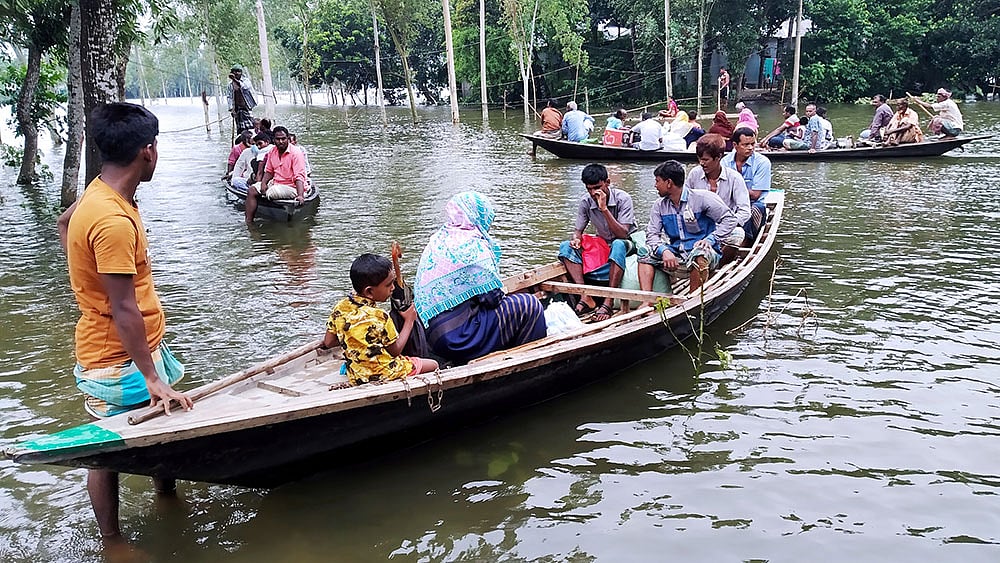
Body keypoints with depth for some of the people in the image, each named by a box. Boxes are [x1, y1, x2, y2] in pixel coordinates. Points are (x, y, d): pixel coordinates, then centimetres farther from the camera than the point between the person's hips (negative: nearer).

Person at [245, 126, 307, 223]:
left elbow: (299, 177, -23)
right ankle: (248, 222, -10)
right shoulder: (272, 152, 6)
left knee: (269, 193, -29)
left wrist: (300, 195, -36)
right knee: (251, 190, -2)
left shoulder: (295, 153, -15)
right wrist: (263, 183, -4)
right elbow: (269, 171, 17)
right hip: (275, 183, 8)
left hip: (291, 187, -8)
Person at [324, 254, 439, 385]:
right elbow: (395, 351, -12)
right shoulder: (379, 317, -25)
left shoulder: (340, 308, -7)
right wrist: (409, 321, -3)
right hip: (383, 374, -7)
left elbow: (328, 342, 1)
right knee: (433, 364, 6)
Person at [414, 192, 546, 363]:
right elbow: (492, 297, -15)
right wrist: (501, 294, 8)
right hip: (457, 338, -9)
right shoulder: (473, 244, -14)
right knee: (529, 305, -5)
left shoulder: (437, 239, 10)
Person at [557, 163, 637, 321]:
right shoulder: (586, 202, -7)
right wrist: (576, 239, -23)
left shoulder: (623, 199, -19)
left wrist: (604, 209, -35)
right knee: (565, 247, -18)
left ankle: (607, 303, -41)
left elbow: (622, 234, -27)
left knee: (618, 245, -41)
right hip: (602, 243, 5)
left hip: (625, 243, -4)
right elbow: (578, 230, 2)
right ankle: (586, 298, -32)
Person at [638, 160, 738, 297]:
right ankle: (647, 302, -24)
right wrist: (664, 251, -20)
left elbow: (729, 219, -6)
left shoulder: (701, 198, -7)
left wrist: (710, 239, -18)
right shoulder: (659, 206, 9)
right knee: (646, 254, -13)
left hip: (702, 253, -5)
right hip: (675, 255, 5)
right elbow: (652, 234, 1)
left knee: (698, 254, -38)